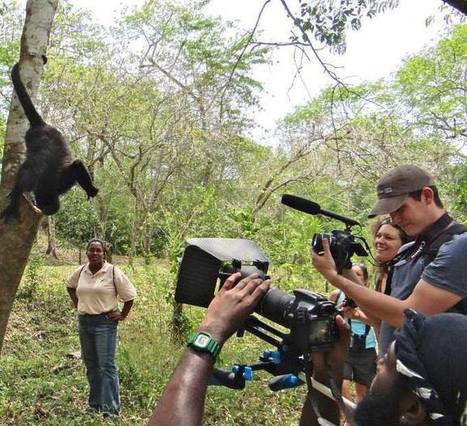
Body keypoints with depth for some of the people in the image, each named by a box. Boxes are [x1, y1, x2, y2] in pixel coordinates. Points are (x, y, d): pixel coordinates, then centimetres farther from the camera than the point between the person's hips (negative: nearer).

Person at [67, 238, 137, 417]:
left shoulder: (113, 272, -12)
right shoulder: (81, 271, 3)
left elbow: (129, 295, -5)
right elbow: (70, 286, 25)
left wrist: (122, 315, -3)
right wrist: (77, 304, 15)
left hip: (105, 322, -6)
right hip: (84, 321, 6)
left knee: (107, 366, -5)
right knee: (91, 365, 16)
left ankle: (111, 409, 3)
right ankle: (94, 404, 30)